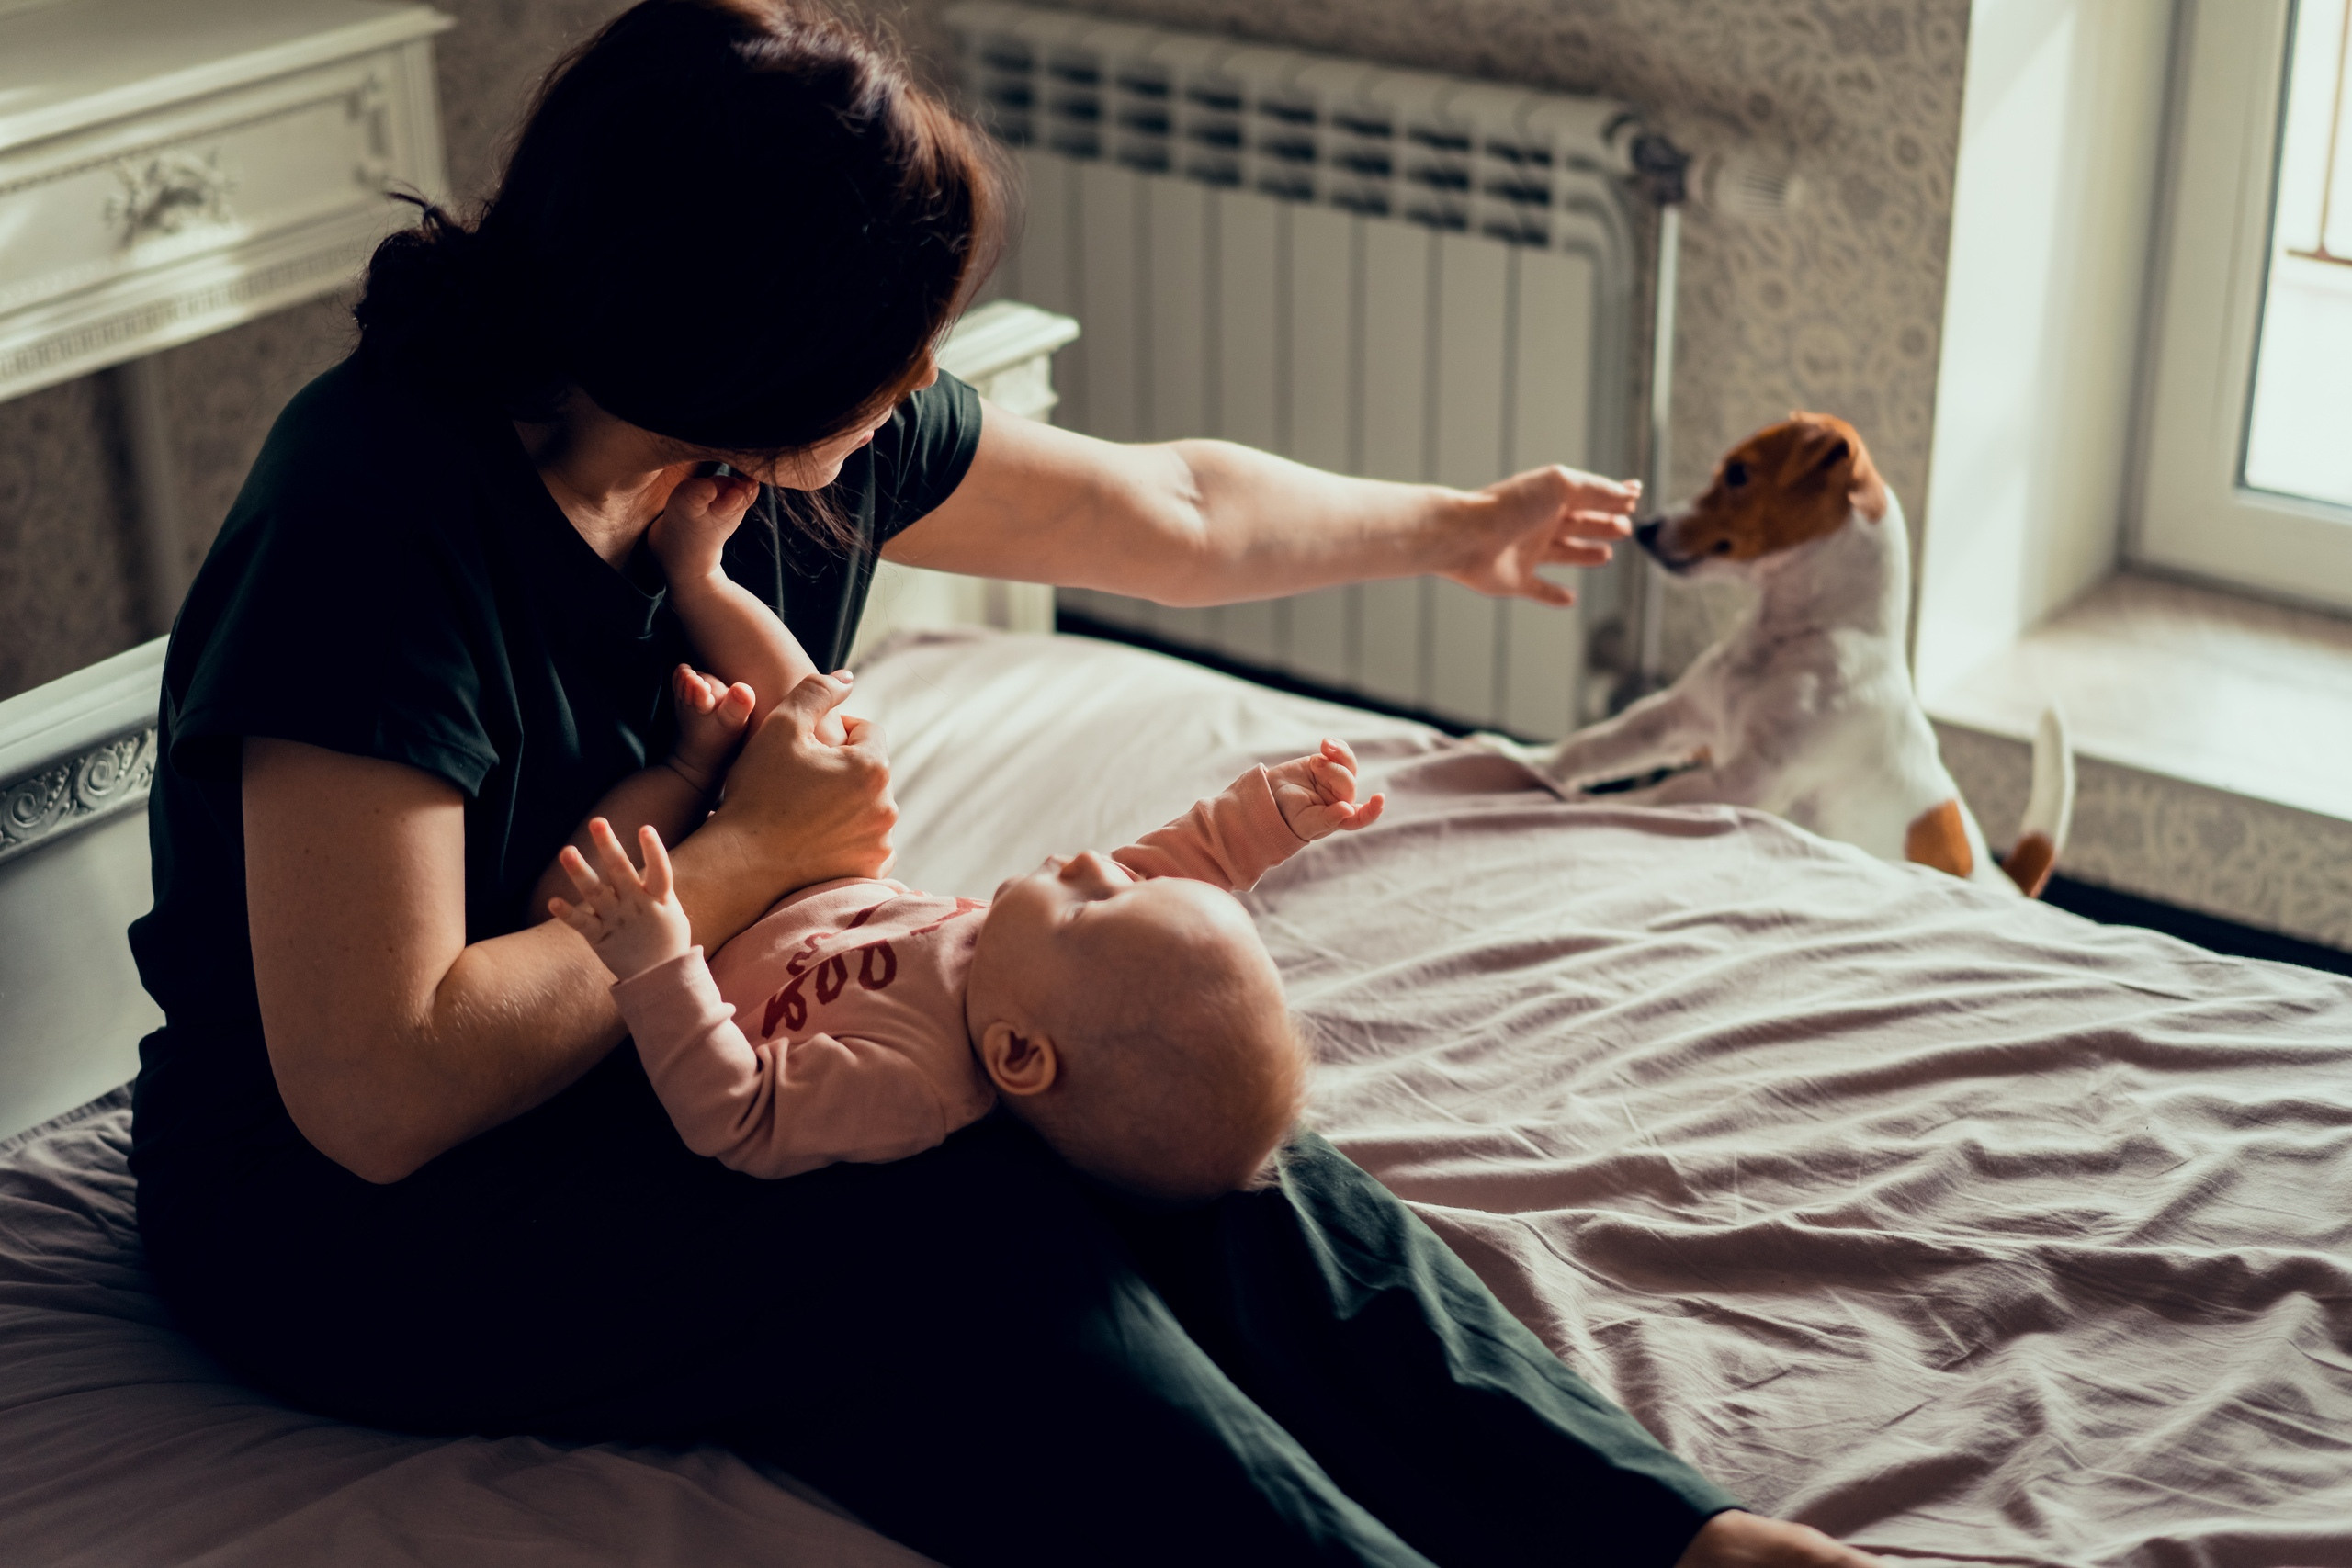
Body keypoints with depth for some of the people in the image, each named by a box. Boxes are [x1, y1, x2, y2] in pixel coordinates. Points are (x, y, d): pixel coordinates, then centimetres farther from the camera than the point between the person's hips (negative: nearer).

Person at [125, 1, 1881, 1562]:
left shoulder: (803, 439, -4)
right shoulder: (384, 516, -28)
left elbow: (1175, 510, 14)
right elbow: (377, 1097, -31)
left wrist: (1460, 525, 26)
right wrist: (755, 852, -22)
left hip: (679, 1057, 7)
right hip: (348, 1208, -6)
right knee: (941, 1216, -31)